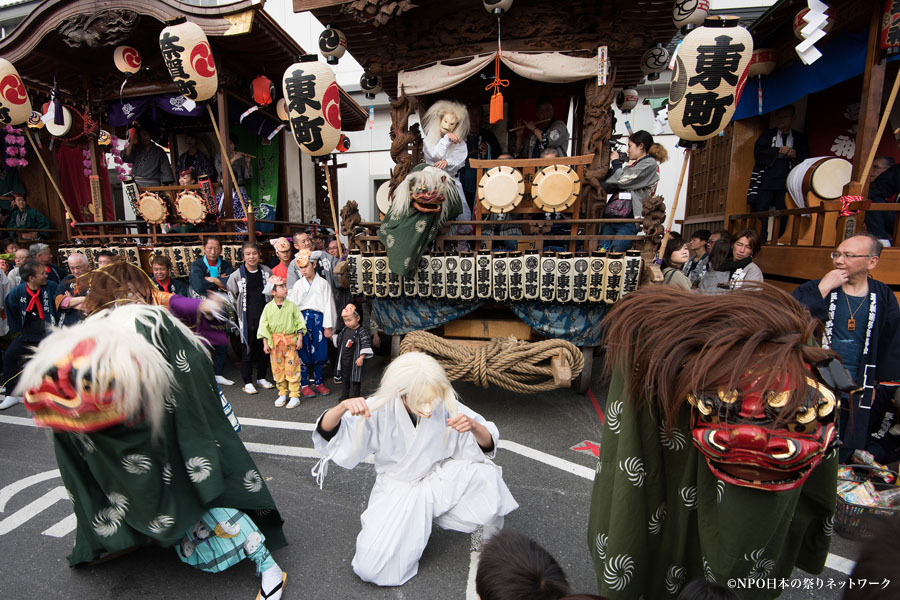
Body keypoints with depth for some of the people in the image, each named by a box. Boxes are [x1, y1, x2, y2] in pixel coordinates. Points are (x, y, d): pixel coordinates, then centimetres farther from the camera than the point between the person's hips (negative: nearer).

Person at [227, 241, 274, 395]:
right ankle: (247, 382, 16)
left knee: (264, 349, 12)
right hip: (247, 320, -3)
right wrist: (241, 312, 3)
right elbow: (231, 297, 3)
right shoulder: (237, 275, -8)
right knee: (248, 351, 2)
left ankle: (261, 378, 27)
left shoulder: (267, 272, 2)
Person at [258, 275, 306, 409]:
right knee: (277, 368, 9)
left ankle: (295, 395, 8)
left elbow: (299, 323, 2)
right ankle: (282, 394, 24)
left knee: (292, 368, -1)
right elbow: (264, 326, 4)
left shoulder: (292, 306, -2)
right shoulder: (268, 307, 1)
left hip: (290, 340, -2)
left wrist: (300, 339, -3)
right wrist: (265, 343, 0)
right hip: (274, 341, 2)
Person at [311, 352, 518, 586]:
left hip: (440, 479, 1)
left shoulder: (446, 407, -19)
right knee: (371, 568, -17)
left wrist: (473, 425, -34)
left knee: (486, 475, -28)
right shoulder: (380, 410, -21)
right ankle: (413, 526, 14)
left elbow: (488, 445, -11)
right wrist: (343, 406, -40)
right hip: (396, 488, 0)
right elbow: (327, 434, -18)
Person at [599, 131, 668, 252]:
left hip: (629, 220, -8)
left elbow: (623, 179, -8)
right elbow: (610, 187, 23)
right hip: (611, 217, 8)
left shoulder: (650, 164, 2)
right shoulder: (632, 165, 27)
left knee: (614, 255, -17)